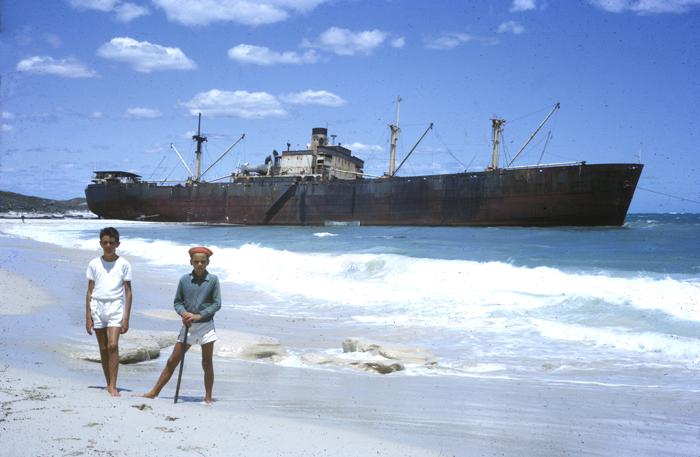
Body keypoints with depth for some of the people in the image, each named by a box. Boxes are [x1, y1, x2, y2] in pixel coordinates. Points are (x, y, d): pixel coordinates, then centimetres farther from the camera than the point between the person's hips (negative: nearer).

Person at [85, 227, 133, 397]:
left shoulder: (124, 264, 4)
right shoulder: (94, 264, 8)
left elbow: (128, 292, 4)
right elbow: (90, 291, 10)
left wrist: (126, 318, -3)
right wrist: (87, 317, 6)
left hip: (115, 308, -2)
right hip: (97, 307, 2)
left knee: (113, 345, -15)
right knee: (103, 349, 6)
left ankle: (113, 386, -13)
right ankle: (109, 385, 15)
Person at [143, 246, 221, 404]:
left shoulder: (213, 280, -4)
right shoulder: (184, 280, 1)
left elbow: (217, 304, -5)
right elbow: (177, 302, 7)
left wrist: (199, 315, -14)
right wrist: (183, 313, -14)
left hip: (206, 325, -2)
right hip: (188, 326, 2)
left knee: (207, 363, 4)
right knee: (172, 361, 5)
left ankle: (208, 397, 14)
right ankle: (155, 392, 12)